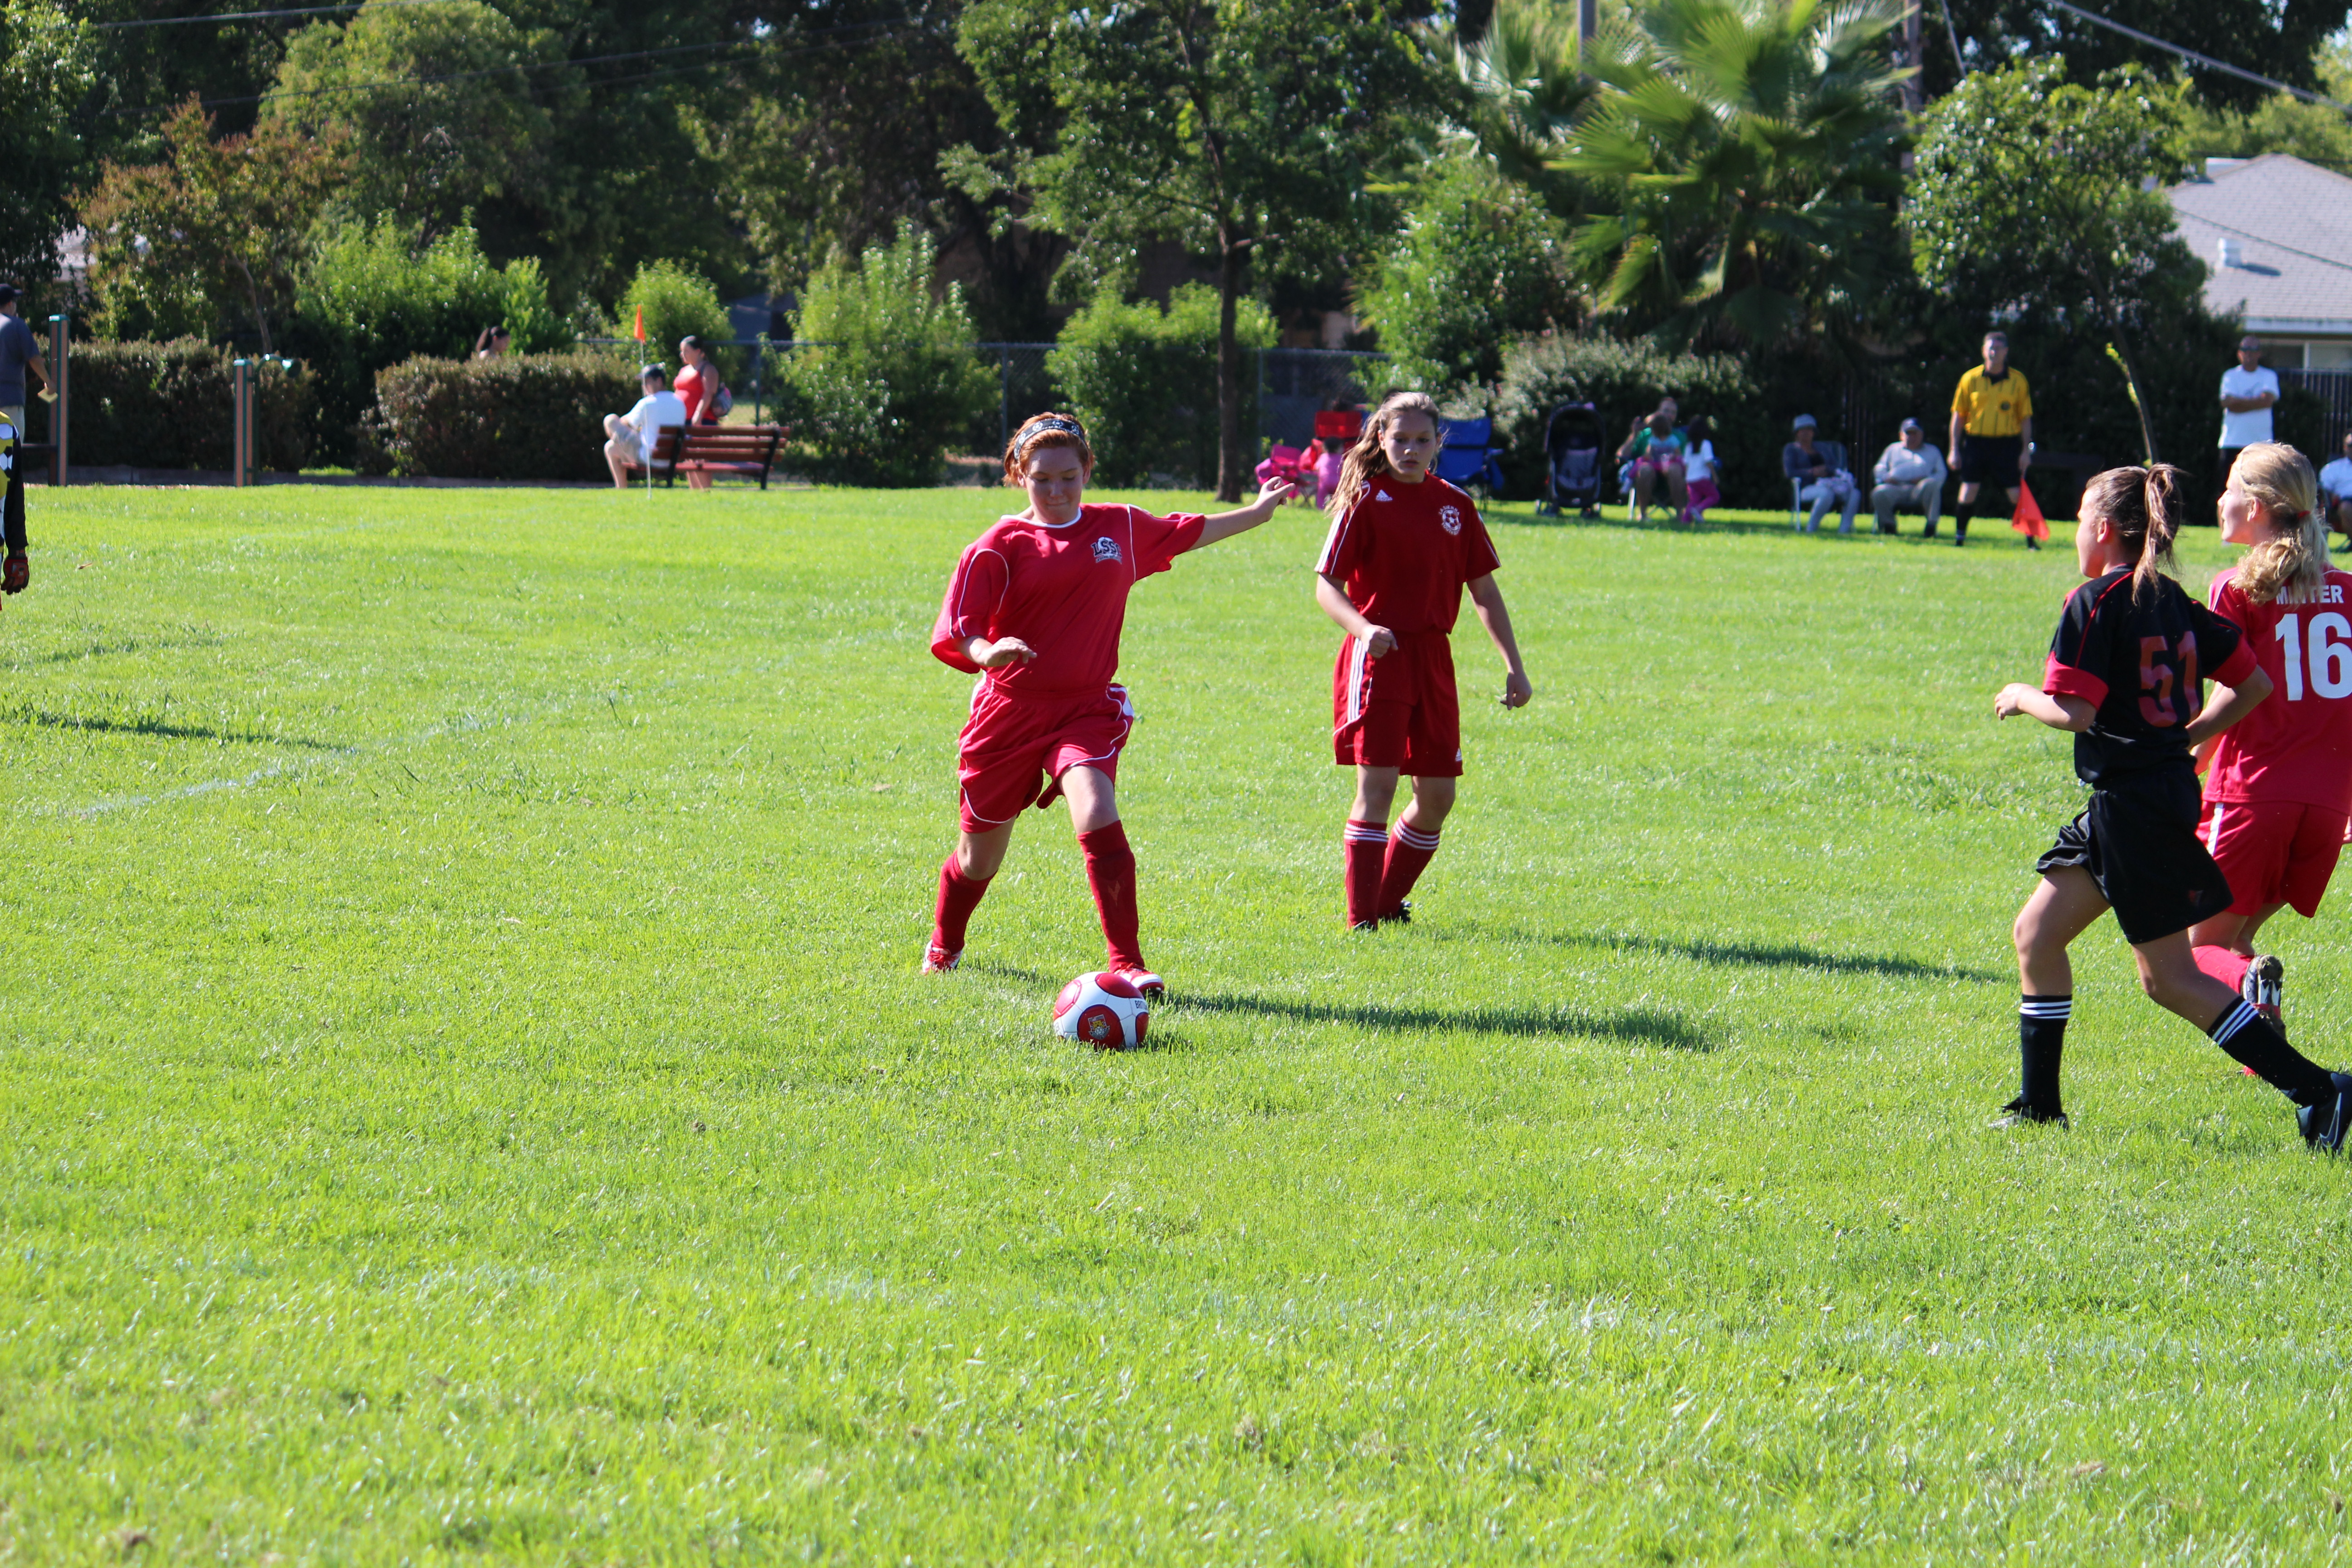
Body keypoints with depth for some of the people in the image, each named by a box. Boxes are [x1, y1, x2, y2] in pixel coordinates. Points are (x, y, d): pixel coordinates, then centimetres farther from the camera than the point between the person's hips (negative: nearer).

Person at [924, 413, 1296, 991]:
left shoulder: (1122, 528, 7)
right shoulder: (1000, 546, -6)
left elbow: (1188, 532, 27)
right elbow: (957, 632, -13)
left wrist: (1258, 511, 35)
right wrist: (988, 653, -35)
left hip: (1086, 707, 1)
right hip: (1010, 708, -1)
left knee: (1097, 816, -28)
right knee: (979, 857, 12)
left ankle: (1127, 964, -27)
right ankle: (944, 945, 44)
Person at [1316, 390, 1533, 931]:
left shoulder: (1453, 504, 10)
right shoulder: (1366, 501, -5)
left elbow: (1484, 589, 15)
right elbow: (1327, 585, -10)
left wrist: (1513, 664, 9)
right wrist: (1364, 628, -29)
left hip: (1433, 657, 5)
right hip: (1378, 657, -5)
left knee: (1437, 795, 7)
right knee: (1377, 783, -12)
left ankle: (1390, 900, 23)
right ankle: (1362, 918, -11)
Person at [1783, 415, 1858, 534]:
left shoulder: (1822, 447, 25)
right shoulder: (1791, 449, 14)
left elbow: (1837, 467, 14)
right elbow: (1790, 472, -2)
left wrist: (1826, 470, -9)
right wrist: (1812, 473, -14)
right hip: (1806, 490, -5)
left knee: (1854, 493, -26)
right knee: (1826, 493, -40)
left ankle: (1844, 530, -37)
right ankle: (1810, 530, -32)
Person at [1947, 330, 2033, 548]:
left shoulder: (2018, 381, 2)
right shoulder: (1970, 379, 3)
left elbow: (2026, 418, 6)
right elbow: (1958, 416, 6)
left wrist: (2026, 450, -1)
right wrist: (1954, 450, 2)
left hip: (2007, 444, 0)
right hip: (1976, 442, 0)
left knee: (2017, 495, -2)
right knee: (1968, 493, -5)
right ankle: (1959, 537, 5)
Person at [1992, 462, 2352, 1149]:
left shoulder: (2095, 605, -14)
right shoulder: (2174, 604, 10)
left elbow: (2074, 711, -22)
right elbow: (2253, 684, 12)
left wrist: (2021, 697, -2)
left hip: (2132, 803, -9)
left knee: (2171, 978, -4)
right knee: (2038, 934, 17)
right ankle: (2039, 1104, 22)